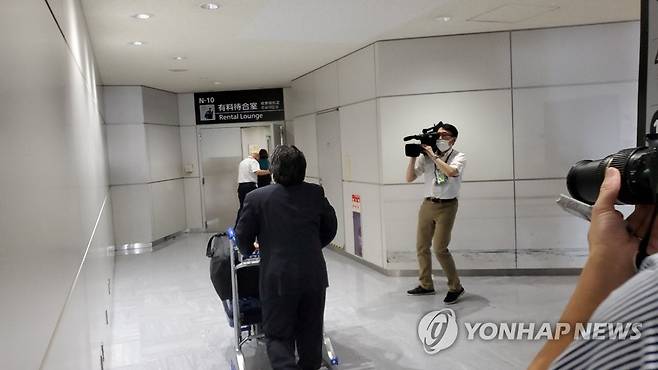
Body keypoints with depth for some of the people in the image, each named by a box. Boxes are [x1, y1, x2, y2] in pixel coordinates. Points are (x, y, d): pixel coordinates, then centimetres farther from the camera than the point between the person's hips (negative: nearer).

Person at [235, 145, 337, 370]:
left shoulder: (256, 198, -6)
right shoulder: (316, 193, 2)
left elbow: (242, 236, 2)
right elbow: (330, 227, 12)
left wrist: (248, 250, 24)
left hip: (278, 278, -3)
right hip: (314, 276, 3)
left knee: (278, 336, 9)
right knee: (311, 334, 19)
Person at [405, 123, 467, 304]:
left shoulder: (459, 157, -4)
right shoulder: (426, 157, 5)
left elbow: (451, 172, -26)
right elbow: (409, 178, 4)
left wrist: (433, 155, -19)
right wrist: (413, 156, -7)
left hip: (447, 206, -5)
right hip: (428, 204, 5)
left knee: (440, 248, -10)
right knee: (421, 247, 10)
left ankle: (455, 287, 8)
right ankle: (426, 285, 28)